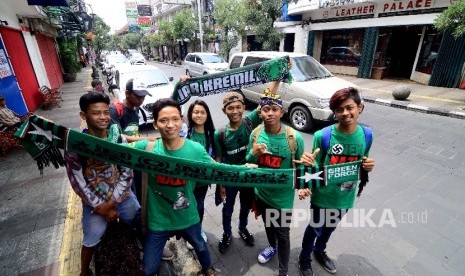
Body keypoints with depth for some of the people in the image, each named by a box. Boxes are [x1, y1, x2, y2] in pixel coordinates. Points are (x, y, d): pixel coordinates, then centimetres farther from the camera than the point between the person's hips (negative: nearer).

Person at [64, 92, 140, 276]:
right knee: (90, 241, 14)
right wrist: (102, 208, -11)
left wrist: (111, 203, -14)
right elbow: (78, 182, -13)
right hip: (94, 202, -2)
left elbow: (127, 173, -9)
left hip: (123, 196, 2)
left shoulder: (118, 138, -11)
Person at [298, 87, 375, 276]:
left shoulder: (366, 135, -10)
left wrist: (367, 168, -18)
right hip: (323, 195, -4)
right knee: (315, 228, 19)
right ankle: (304, 257, 48)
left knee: (330, 228, 28)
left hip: (346, 196, 4)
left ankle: (319, 251, 58)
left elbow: (360, 168, 4)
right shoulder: (323, 136, -24)